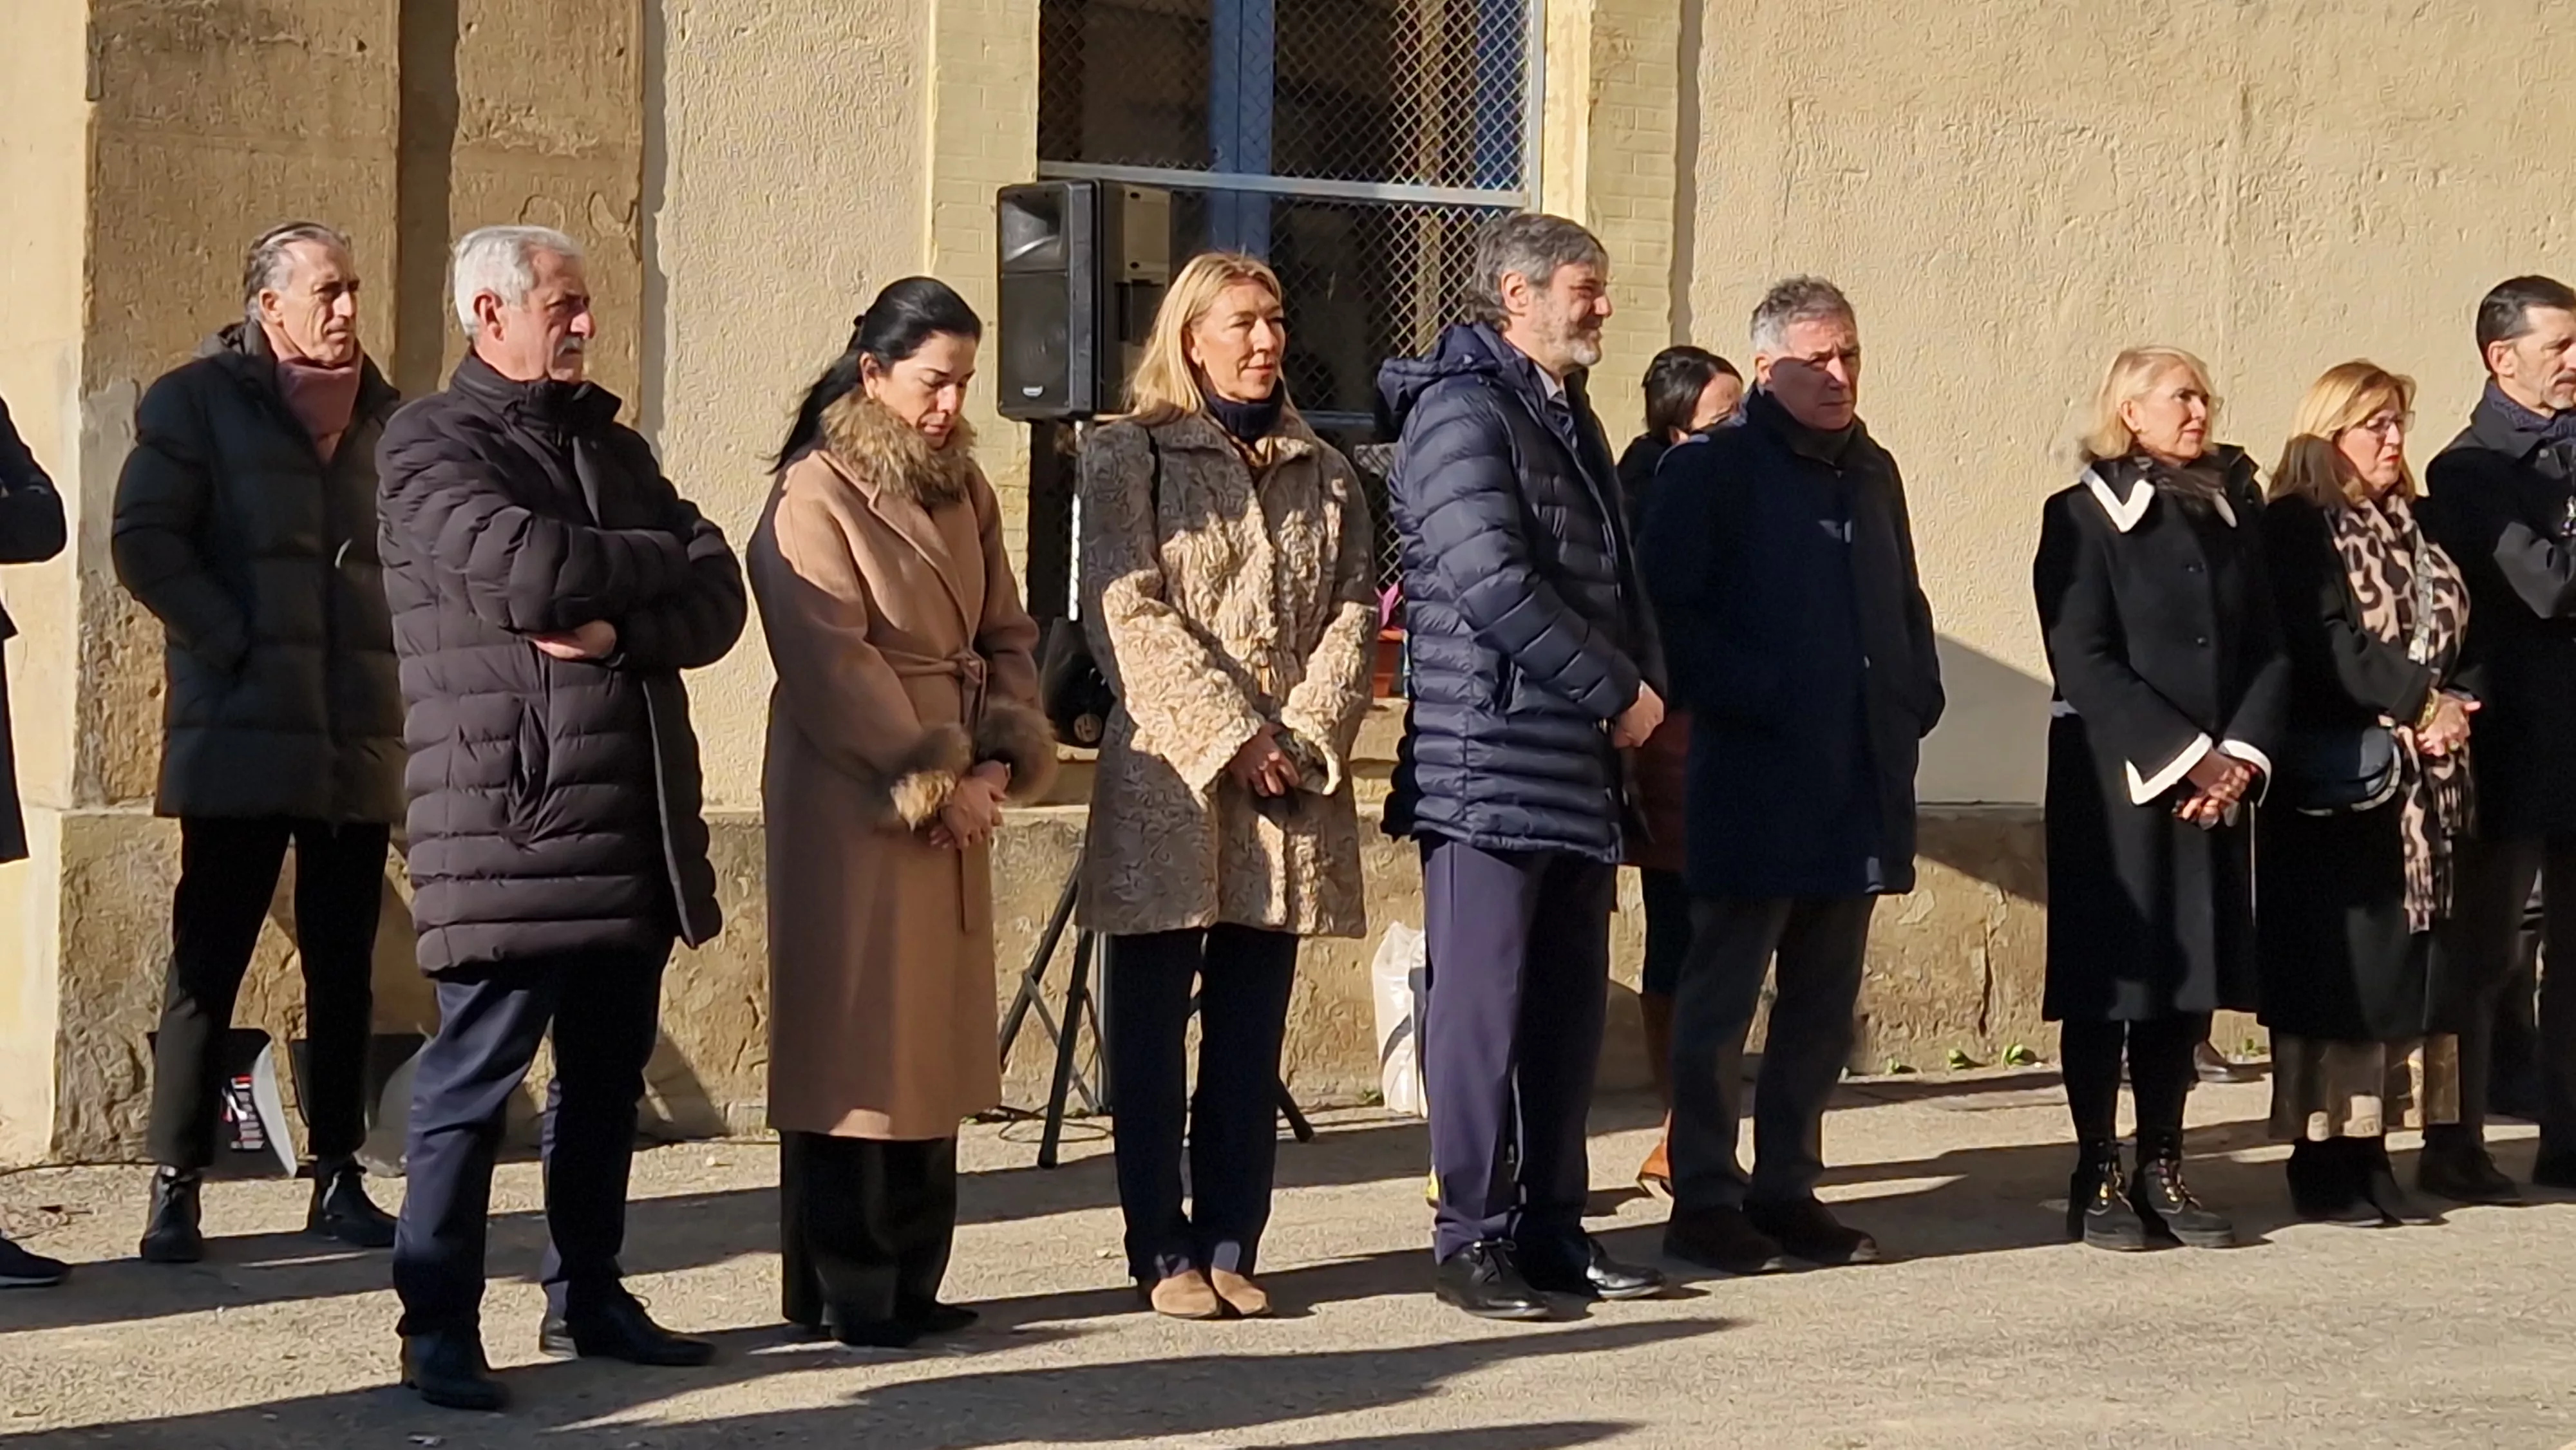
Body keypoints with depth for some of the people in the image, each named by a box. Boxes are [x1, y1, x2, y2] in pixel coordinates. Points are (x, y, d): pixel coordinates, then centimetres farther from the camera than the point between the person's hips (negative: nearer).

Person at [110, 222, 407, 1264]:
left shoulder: (384, 416, 15)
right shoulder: (198, 402, 2)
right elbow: (146, 543, -6)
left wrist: (398, 659, 4)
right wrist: (238, 648, -12)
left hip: (362, 743, 4)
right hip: (242, 737, -4)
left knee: (344, 971, 8)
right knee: (207, 964, -3)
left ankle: (337, 1179, 14)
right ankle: (175, 1188, 1)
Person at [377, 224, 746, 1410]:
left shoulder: (614, 446, 19)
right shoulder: (431, 444, -2)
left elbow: (717, 601, 8)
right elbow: (521, 566, -19)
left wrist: (617, 628, -12)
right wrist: (655, 561, -2)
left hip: (635, 818, 7)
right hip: (510, 815, -7)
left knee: (609, 1072, 11)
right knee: (475, 1074, -4)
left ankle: (587, 1297, 22)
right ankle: (438, 1323, 2)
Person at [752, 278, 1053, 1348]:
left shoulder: (964, 491, 13)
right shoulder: (815, 497, -9)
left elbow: (1006, 635, 13)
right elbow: (835, 668, -15)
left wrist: (1002, 758, -3)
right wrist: (933, 780, -14)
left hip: (954, 803, 7)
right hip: (854, 805, -7)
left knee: (938, 1039, 9)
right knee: (854, 1042, -5)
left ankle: (911, 1280, 16)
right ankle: (840, 1291, 1)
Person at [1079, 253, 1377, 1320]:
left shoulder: (1325, 473, 17)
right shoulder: (1132, 457, 3)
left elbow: (1352, 611, 9)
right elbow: (1129, 611, -8)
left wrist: (1308, 739, -7)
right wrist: (1233, 736, -13)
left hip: (1290, 787, 4)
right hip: (1167, 777, -4)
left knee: (1252, 1031, 6)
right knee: (1152, 1025, -1)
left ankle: (1231, 1245, 11)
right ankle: (1163, 1251, 4)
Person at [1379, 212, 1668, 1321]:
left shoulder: (1567, 417, 20)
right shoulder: (1461, 410, -9)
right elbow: (1490, 581, -18)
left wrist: (1644, 683, 6)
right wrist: (1616, 692, -13)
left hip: (1579, 767, 9)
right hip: (1489, 760, -9)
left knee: (1569, 1006, 11)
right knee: (1480, 1005, -3)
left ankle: (1552, 1229, 18)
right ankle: (1471, 1237, 3)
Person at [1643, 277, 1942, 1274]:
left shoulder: (1871, 473, 18)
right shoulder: (1712, 470, -4)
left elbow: (1906, 607, 26)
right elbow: (1672, 611, -11)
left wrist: (1914, 703, 11)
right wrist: (1755, 697, -16)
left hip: (1859, 790, 7)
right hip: (1754, 783, -7)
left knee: (1824, 1004, 10)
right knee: (1721, 994, -2)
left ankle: (1787, 1190, 18)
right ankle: (1704, 1200, 2)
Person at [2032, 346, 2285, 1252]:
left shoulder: (2234, 513, 12)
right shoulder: (2085, 515, -4)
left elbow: (2270, 649, 9)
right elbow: (2084, 661, -11)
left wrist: (2241, 754, -7)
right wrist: (2185, 756, -15)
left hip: (2219, 781, 5)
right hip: (2115, 784, -5)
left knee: (2191, 977, 6)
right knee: (2108, 978, -1)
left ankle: (2163, 1170, 13)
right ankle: (2098, 1179, 4)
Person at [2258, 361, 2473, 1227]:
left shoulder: (2410, 532, 18)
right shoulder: (2297, 529, -5)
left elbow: (2456, 637, 15)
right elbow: (2325, 648, -15)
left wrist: (2457, 704, -4)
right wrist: (2418, 700, -15)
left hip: (2422, 787, 7)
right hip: (2336, 786, -7)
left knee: (2402, 964, 6)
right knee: (2337, 966, -6)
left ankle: (2370, 1154, 10)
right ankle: (2322, 1165, -2)